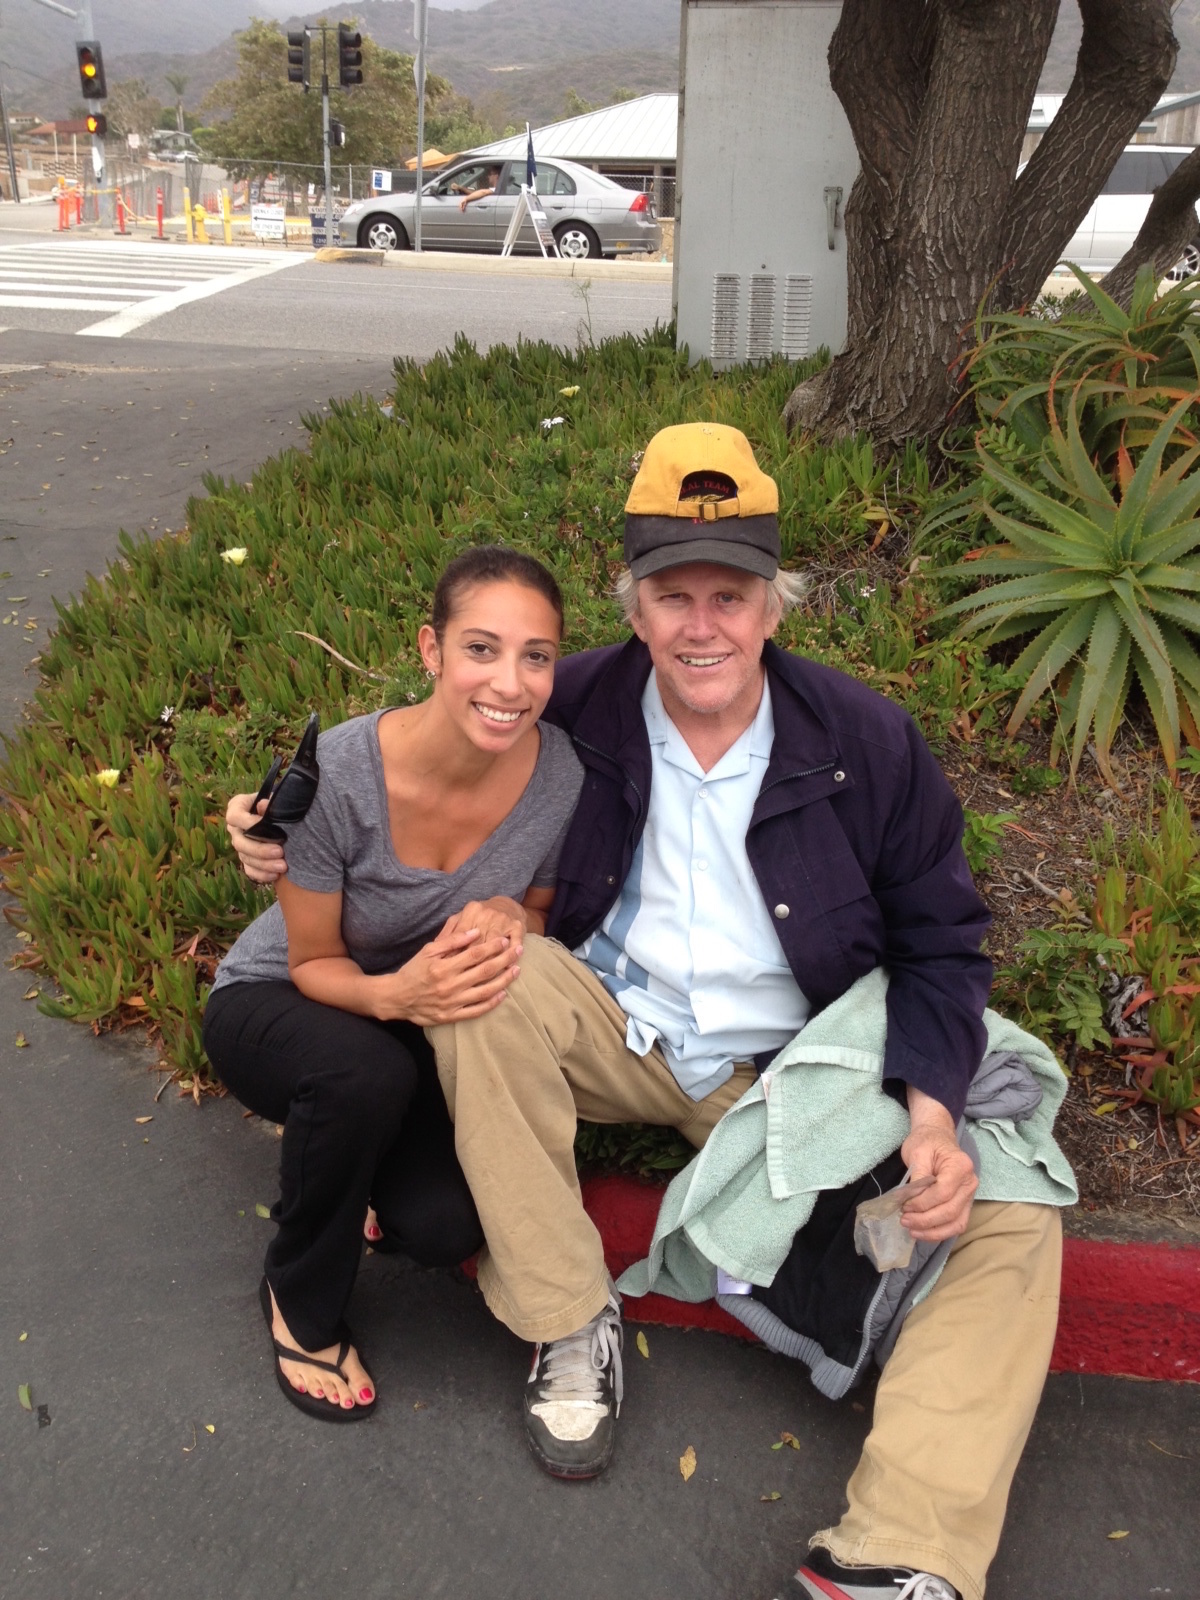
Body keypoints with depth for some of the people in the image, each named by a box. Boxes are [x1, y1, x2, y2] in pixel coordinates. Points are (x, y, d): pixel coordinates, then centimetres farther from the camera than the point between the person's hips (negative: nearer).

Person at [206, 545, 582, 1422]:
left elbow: (542, 914, -2)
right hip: (277, 1003, -2)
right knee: (366, 1073, -37)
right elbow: (313, 965, -17)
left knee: (448, 1224, -22)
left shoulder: (560, 775, -22)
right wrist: (396, 994, -40)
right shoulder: (336, 773, -31)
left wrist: (508, 921, -27)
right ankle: (301, 1302, -4)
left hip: (426, 1019, 2)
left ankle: (377, 1173, 18)